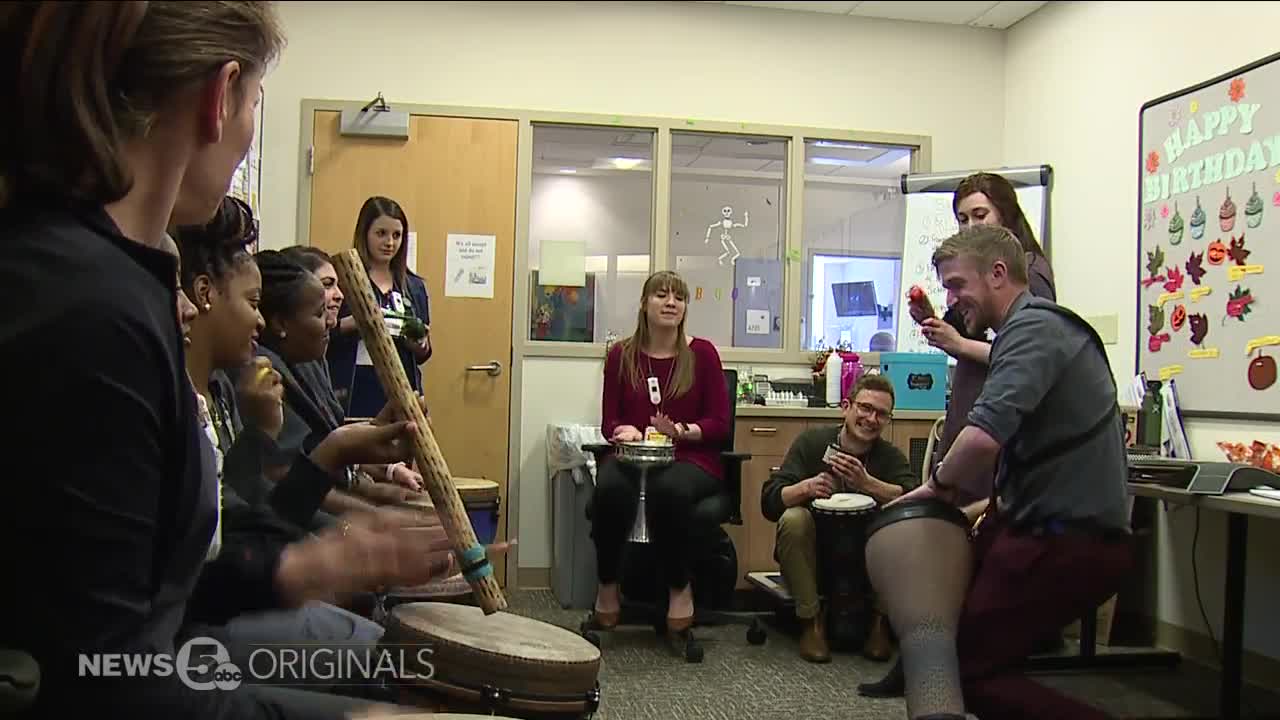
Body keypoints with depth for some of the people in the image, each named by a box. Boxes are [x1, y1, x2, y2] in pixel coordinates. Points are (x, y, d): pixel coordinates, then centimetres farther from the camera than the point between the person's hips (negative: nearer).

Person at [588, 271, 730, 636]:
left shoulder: (702, 354, 4)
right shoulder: (621, 355, 9)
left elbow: (720, 423, 2)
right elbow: (609, 421, 11)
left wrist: (683, 431, -16)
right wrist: (625, 431, -12)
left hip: (691, 458, -1)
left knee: (668, 489, -37)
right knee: (610, 489, -34)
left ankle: (680, 588, -12)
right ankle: (607, 586, -10)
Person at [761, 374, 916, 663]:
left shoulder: (891, 456, -1)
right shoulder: (812, 442, -6)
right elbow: (769, 502, -15)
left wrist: (866, 483, -37)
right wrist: (806, 488, -36)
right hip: (812, 558, -1)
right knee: (794, 518, -30)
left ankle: (880, 621, -6)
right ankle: (811, 620, -14)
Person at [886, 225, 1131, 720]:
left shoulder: (1033, 328, -15)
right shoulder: (1044, 326, 19)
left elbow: (985, 436, -31)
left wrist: (941, 484, -12)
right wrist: (999, 507, 19)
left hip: (1066, 539, -10)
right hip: (1062, 525, 10)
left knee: (972, 670, -3)